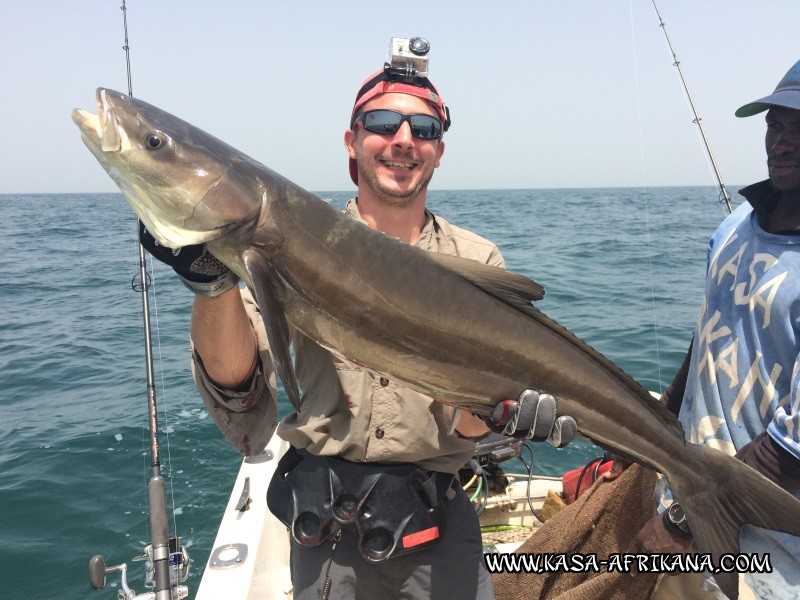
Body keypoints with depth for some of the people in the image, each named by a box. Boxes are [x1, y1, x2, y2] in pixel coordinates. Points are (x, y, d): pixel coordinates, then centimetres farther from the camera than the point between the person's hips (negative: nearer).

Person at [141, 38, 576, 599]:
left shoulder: (476, 260, -2)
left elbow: (463, 421, -9)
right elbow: (236, 382, -16)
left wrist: (496, 410, -32)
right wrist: (213, 281, -33)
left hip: (440, 530, 1)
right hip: (327, 528, 0)